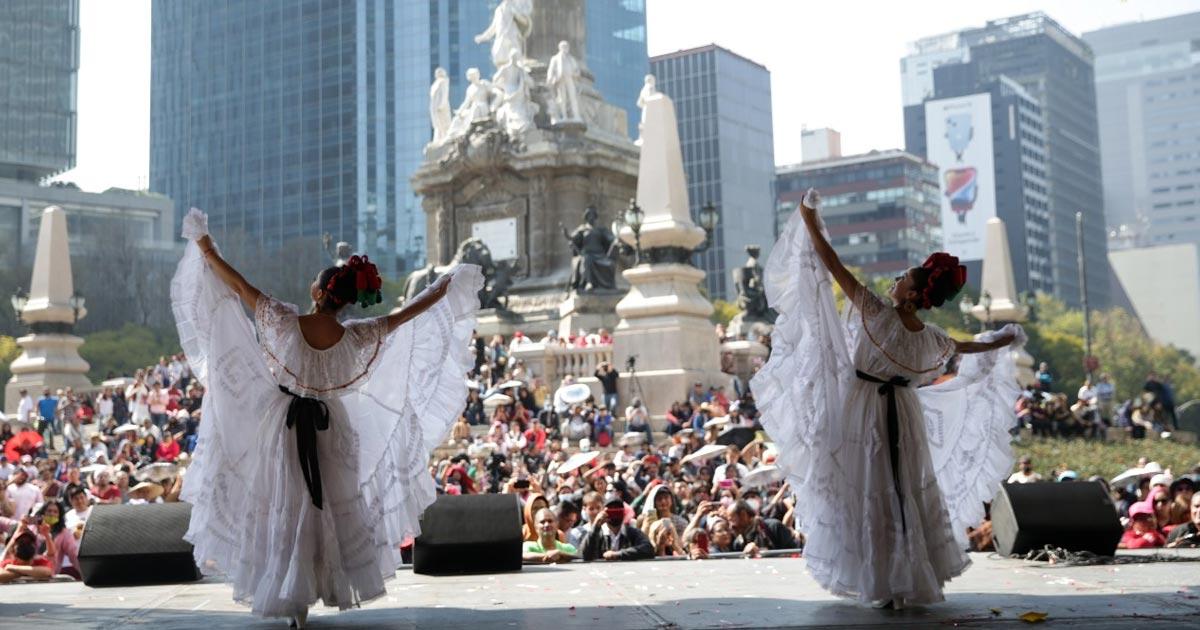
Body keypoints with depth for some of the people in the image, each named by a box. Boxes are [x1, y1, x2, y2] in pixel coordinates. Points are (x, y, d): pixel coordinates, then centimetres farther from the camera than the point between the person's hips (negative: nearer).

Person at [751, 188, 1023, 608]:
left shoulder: (877, 315, -19)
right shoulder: (931, 340, -4)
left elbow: (833, 266, -20)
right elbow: (967, 347, 18)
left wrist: (810, 222, -13)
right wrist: (1005, 341, 38)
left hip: (864, 412, -5)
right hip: (903, 415, 5)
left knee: (868, 491, 1)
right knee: (909, 492, 14)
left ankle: (881, 584, 4)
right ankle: (912, 579, 21)